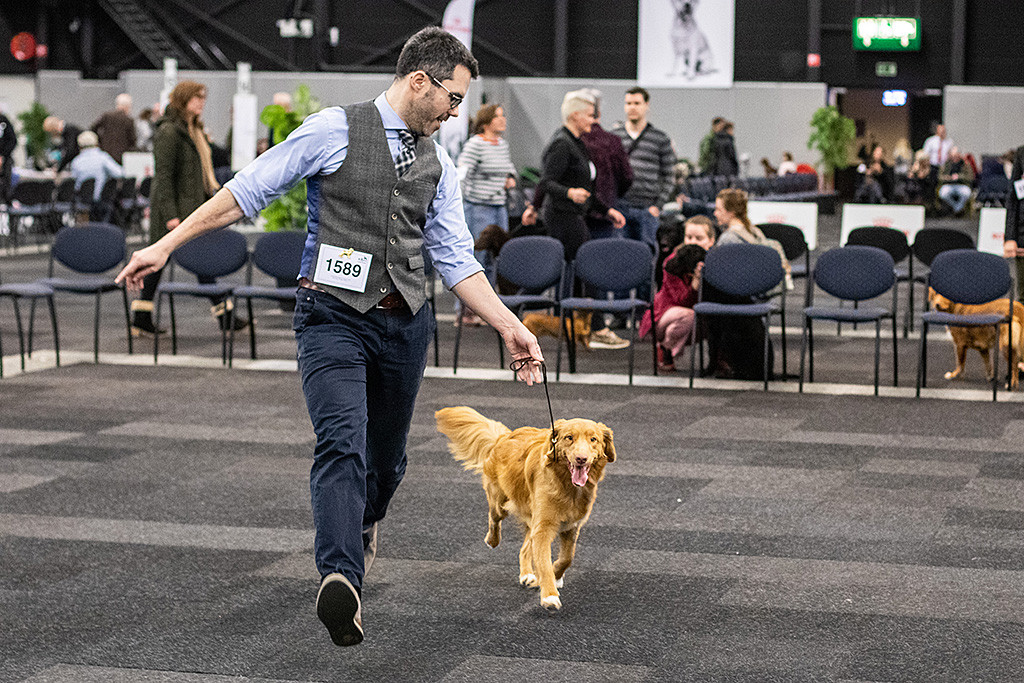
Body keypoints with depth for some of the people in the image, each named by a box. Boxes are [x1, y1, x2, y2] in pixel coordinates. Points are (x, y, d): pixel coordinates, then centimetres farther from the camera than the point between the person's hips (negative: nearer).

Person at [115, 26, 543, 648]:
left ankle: (360, 528, 44)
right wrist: (167, 245, -7)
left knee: (386, 461, 13)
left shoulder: (439, 165, 12)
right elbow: (249, 189, -3)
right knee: (343, 443, -23)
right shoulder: (335, 131, -4)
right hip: (334, 316, -5)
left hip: (404, 323, 5)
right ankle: (342, 580, -37)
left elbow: (457, 260, 14)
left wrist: (511, 328, 5)